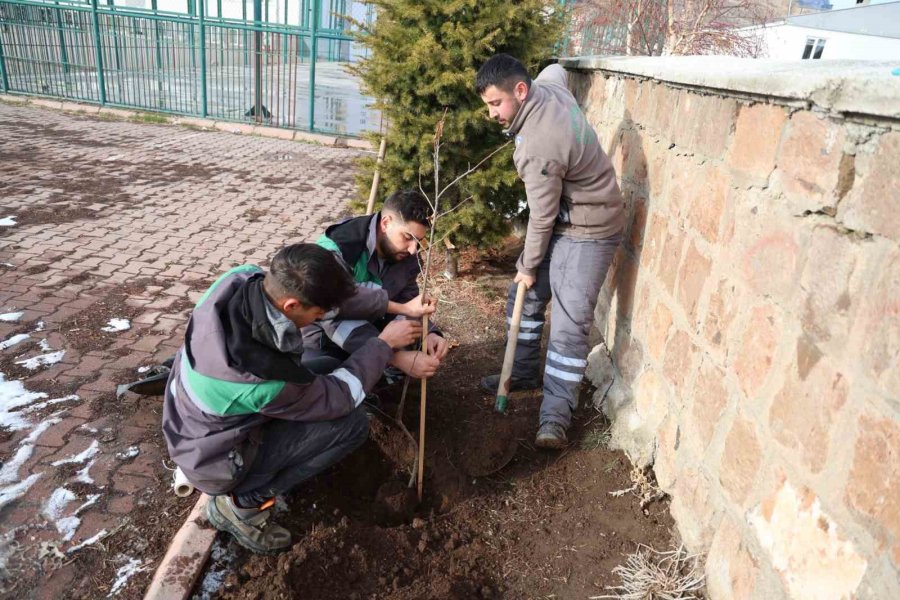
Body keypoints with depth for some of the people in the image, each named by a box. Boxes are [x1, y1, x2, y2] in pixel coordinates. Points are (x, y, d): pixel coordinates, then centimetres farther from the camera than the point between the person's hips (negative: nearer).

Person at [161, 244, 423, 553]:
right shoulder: (265, 380, -38)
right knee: (353, 423, -13)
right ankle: (242, 503, -2)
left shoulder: (242, 278, -23)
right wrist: (384, 343, -9)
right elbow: (341, 397, -19)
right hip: (216, 463, -7)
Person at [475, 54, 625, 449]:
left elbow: (542, 218, -22)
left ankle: (556, 416, -4)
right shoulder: (549, 86, -6)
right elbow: (556, 68, 21)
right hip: (563, 219, 10)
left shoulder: (538, 148, -32)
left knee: (569, 323, -11)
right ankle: (524, 373, 30)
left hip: (588, 232, -10)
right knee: (524, 297, 14)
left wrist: (529, 266, -8)